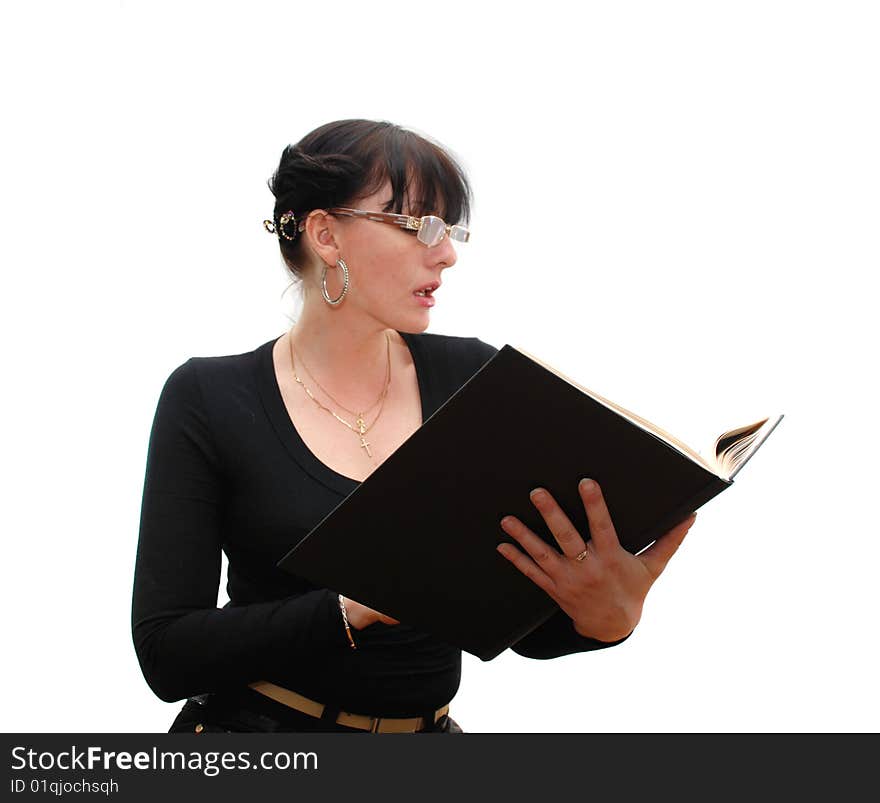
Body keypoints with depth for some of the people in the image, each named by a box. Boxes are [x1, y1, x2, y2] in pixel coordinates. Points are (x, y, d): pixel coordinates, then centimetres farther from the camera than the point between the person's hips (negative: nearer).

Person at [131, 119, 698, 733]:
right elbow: (167, 656, -10)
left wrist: (606, 614, -19)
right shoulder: (208, 398, -4)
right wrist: (362, 606, -21)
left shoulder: (475, 379, 1)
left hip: (428, 729, 2)